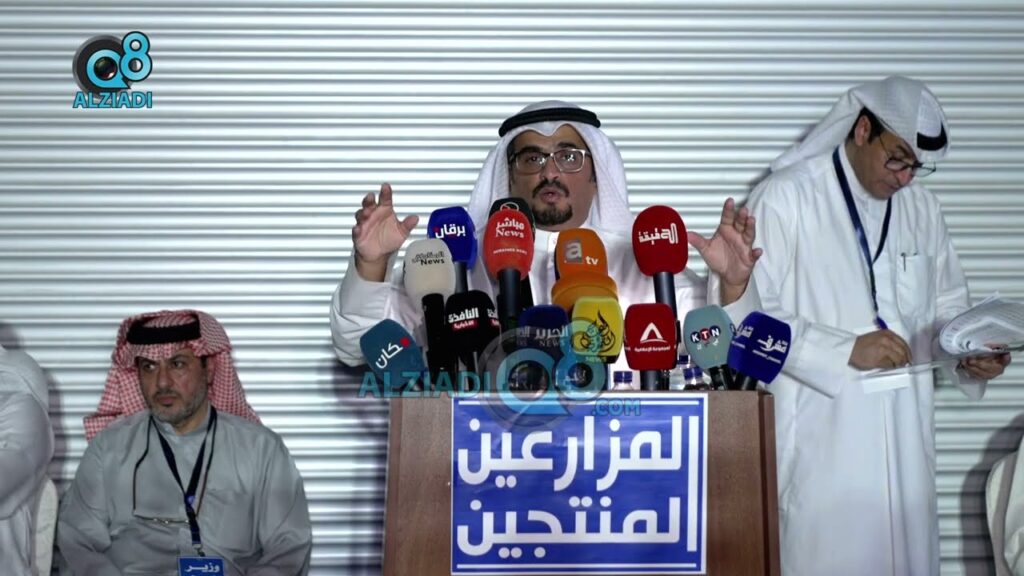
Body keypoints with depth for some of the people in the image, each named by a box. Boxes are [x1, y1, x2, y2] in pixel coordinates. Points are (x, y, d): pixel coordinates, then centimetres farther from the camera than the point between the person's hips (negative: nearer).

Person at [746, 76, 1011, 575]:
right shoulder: (784, 198, -8)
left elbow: (946, 301, 21)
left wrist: (973, 353, 1)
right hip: (822, 436, -5)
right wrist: (846, 350, -18)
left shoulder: (920, 206, 12)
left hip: (904, 435, 6)